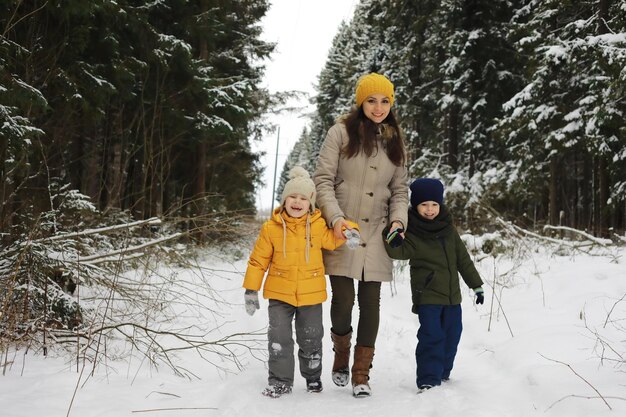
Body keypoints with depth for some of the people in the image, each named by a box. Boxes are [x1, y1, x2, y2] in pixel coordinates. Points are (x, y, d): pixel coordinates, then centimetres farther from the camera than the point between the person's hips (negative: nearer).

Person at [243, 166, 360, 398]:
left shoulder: (318, 225, -5)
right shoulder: (271, 228, -7)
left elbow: (334, 239, 7)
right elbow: (258, 260, -1)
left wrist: (349, 231, -16)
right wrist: (251, 290, -1)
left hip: (311, 294, 1)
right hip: (280, 294, -1)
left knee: (311, 339, 13)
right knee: (279, 338, -2)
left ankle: (313, 377, 33)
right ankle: (280, 381, 13)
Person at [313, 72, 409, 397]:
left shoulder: (395, 141, 12)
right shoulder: (341, 132, 0)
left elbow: (400, 189, 14)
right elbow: (323, 179, -4)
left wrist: (398, 219, -3)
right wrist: (335, 217, -17)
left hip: (376, 236, 3)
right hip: (342, 232, -3)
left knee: (370, 303, 2)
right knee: (343, 300, -3)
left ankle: (361, 374, 11)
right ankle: (341, 356, 25)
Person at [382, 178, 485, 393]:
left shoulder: (448, 228, 7)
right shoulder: (412, 231, -9)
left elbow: (463, 259, 12)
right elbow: (400, 252, -24)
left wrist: (476, 285, 14)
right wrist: (393, 243, -47)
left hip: (452, 294, 6)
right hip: (427, 295, -6)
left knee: (451, 335, 14)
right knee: (432, 337, -11)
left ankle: (442, 373, 31)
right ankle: (428, 381, -5)